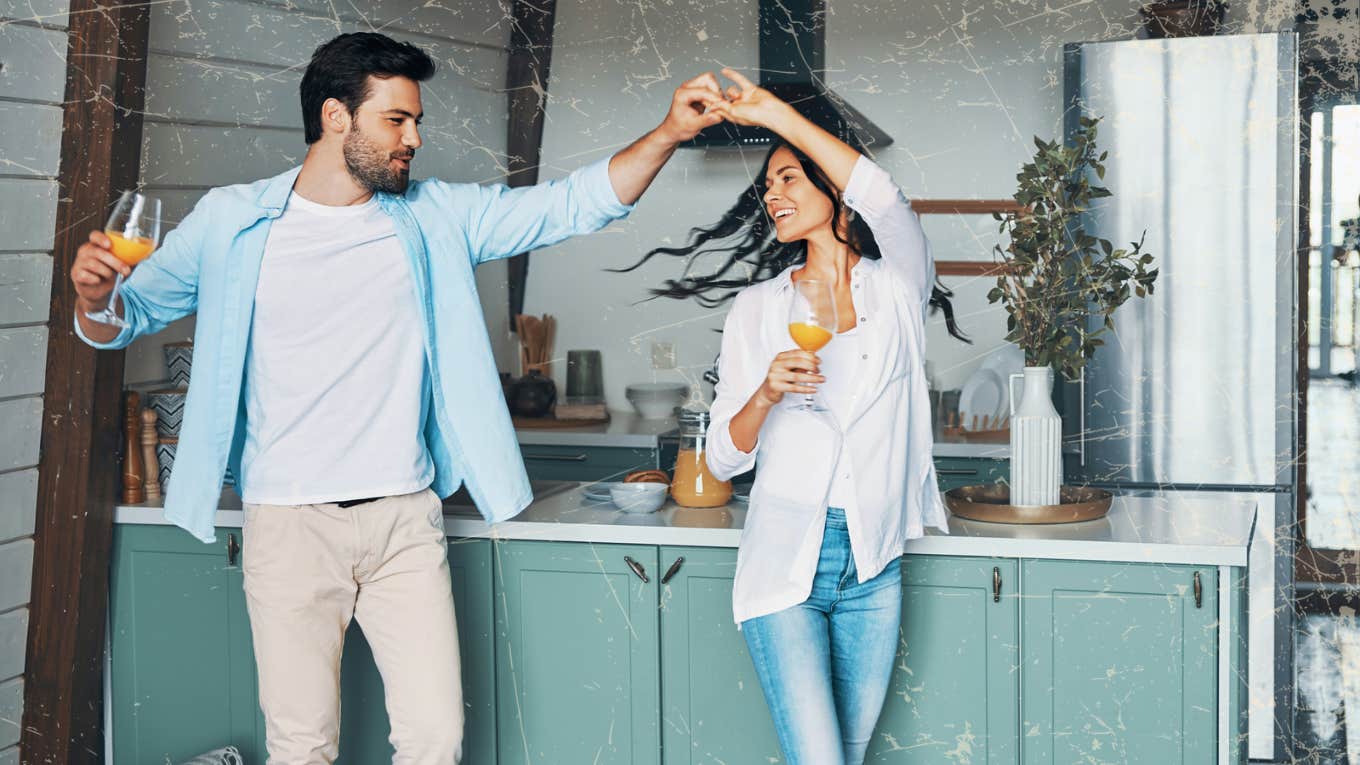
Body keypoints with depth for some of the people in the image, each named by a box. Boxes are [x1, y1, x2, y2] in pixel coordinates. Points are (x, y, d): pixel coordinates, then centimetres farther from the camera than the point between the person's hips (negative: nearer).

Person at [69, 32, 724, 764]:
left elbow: (572, 203, 2)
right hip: (290, 526, -2)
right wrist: (93, 295, -14)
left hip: (405, 520, 2)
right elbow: (127, 318, 9)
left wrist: (668, 134, -11)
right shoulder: (230, 223, 0)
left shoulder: (433, 217, 5)